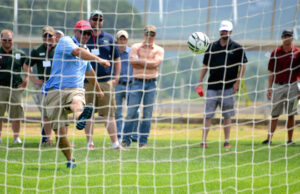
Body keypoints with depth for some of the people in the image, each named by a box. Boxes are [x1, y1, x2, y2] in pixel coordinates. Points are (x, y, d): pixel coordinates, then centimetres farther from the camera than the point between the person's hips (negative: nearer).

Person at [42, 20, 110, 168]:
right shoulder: (65, 42, 1)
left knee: (77, 101, -37)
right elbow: (78, 52, -22)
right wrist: (98, 59, -30)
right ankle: (70, 159, 9)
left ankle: (80, 118, -70)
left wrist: (98, 89, 54)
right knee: (60, 131, -9)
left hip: (76, 90, 3)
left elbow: (89, 71, 42)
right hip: (56, 91, -3)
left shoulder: (86, 50, 23)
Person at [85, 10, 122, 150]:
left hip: (106, 81, 0)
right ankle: (89, 143, 9)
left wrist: (116, 76, 7)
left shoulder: (108, 38, 11)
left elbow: (116, 58, 16)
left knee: (109, 113, -3)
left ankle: (115, 142, -5)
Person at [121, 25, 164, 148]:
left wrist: (140, 61, -7)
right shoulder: (136, 47, 9)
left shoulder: (159, 50, 8)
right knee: (131, 112, -5)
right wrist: (148, 64, -7)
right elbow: (133, 63, -6)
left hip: (151, 83, 0)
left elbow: (155, 63, -9)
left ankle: (143, 141, 7)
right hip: (137, 82, 0)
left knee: (147, 114, 1)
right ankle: (126, 140, 2)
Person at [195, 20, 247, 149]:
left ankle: (227, 141, 8)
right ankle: (204, 141, -3)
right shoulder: (212, 47, 9)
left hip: (228, 86, -2)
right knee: (207, 114, -4)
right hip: (212, 86, 2)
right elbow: (205, 65, 14)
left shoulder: (236, 48, 2)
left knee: (227, 115, 3)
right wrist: (200, 81, 7)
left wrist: (237, 82, -7)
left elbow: (242, 66, 2)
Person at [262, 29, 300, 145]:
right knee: (274, 114, 1)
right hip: (277, 86, 1)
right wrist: (269, 88, 3)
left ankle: (290, 139, 8)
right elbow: (271, 72, 9)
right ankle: (269, 139, 1)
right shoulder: (275, 53, 6)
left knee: (291, 114, 3)